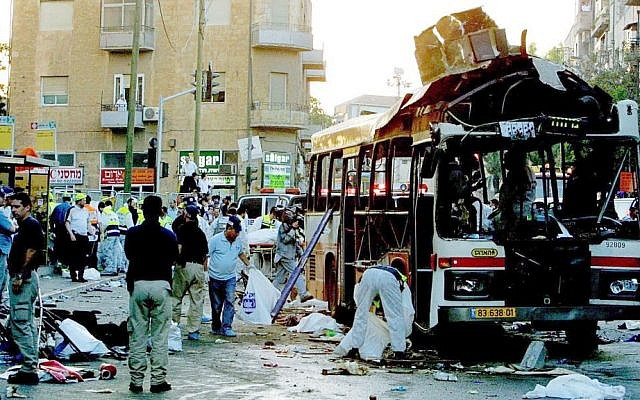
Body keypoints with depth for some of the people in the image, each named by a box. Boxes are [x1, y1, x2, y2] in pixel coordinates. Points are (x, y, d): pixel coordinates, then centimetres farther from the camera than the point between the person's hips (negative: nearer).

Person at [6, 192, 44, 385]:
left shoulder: (30, 225, -13)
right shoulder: (24, 225, 18)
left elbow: (31, 253, -19)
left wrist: (20, 277, -20)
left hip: (23, 278, -11)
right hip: (24, 279, 11)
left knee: (20, 324, -12)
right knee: (28, 323, 14)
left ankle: (29, 368, -12)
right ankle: (31, 366, 19)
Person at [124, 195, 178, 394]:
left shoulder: (133, 233, 0)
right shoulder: (168, 235, -3)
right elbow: (173, 259, 9)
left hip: (138, 284, 1)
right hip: (161, 285, -1)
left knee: (137, 335, 6)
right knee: (160, 336, 3)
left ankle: (136, 380, 6)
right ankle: (158, 380, 3)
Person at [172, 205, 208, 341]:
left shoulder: (182, 228, -1)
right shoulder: (201, 232, 14)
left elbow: (179, 247, -13)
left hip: (184, 265, -4)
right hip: (199, 266, 4)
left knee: (176, 297, 6)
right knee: (197, 301, 5)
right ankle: (194, 331, 5)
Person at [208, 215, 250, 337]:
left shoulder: (237, 241, 7)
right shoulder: (216, 240, -10)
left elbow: (241, 253, 27)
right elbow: (206, 256, -8)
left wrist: (248, 265, 24)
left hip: (230, 278, 3)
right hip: (215, 278, -3)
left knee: (230, 301, -11)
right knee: (216, 305, 7)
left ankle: (226, 328, -10)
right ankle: (216, 327, 22)